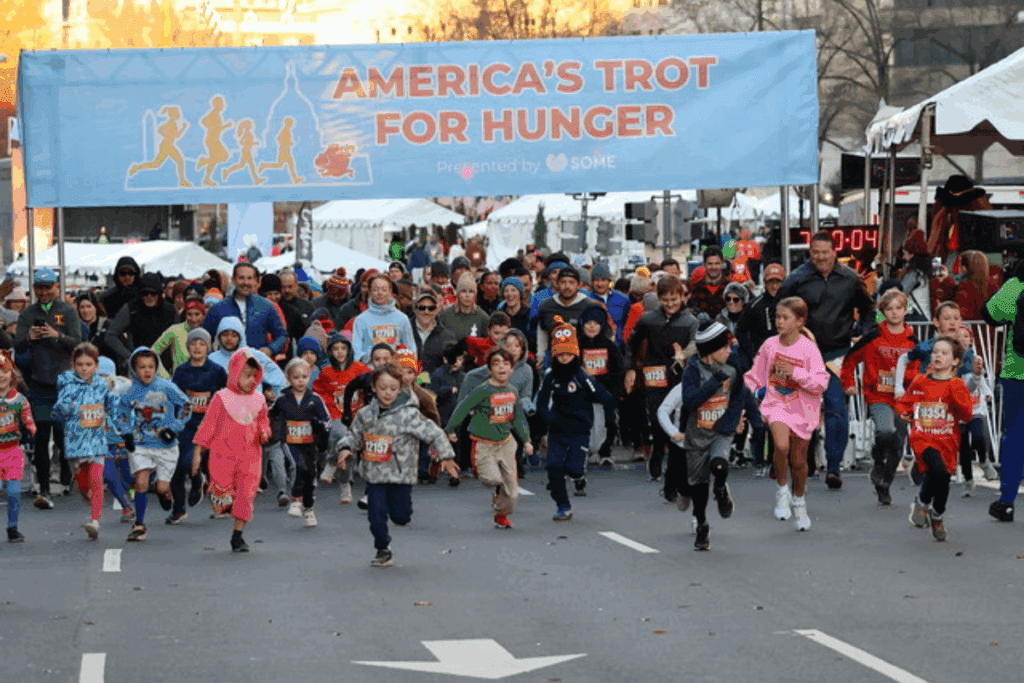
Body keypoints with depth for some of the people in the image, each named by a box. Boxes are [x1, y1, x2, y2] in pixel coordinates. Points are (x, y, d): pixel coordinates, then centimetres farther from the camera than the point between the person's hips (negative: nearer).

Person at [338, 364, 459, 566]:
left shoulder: (408, 415, -11)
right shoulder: (365, 415, 2)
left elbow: (434, 434, -8)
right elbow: (354, 436, 15)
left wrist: (445, 457, -9)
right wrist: (346, 448, -5)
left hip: (401, 474, -3)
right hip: (375, 475, 3)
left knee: (400, 516, 2)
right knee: (376, 516, 0)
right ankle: (383, 551, 20)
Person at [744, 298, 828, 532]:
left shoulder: (808, 349, -10)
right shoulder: (770, 345, -1)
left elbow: (820, 383, -16)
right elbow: (755, 376, 11)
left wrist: (795, 372, -25)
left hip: (802, 409, -1)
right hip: (776, 405, 1)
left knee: (799, 460, 9)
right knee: (781, 445, -28)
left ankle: (799, 501, 35)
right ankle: (782, 489, -5)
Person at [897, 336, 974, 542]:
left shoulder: (957, 386, 1)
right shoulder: (920, 382, 6)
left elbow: (967, 415, -6)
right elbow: (906, 402, 23)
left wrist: (957, 396, -18)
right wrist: (905, 413, 3)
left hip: (947, 439, 1)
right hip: (923, 437, -1)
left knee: (943, 479, 7)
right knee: (938, 468, -28)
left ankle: (937, 516, 35)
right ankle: (921, 503, -5)